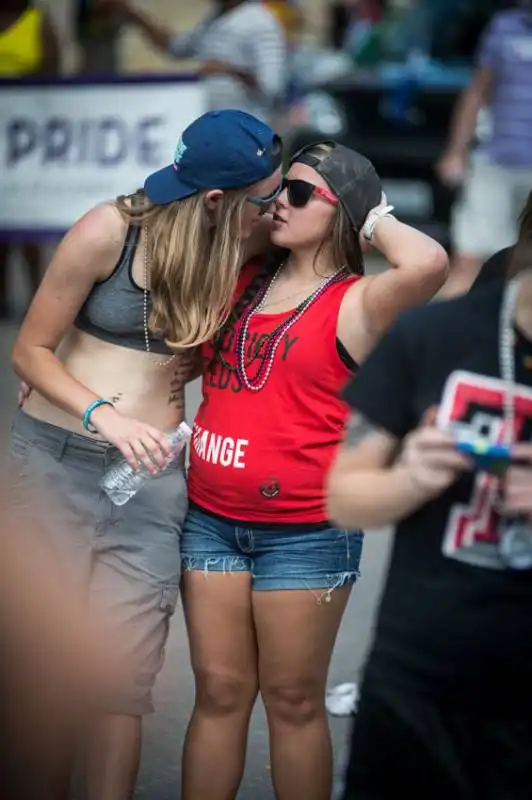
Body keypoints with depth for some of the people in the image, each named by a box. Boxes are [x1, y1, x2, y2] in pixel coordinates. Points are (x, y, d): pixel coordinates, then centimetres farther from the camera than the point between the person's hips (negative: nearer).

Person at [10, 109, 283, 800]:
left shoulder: (243, 254, 3)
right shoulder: (111, 231, -9)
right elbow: (30, 351, -4)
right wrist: (104, 416, -18)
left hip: (151, 478, 3)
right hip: (55, 456, -2)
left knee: (124, 677, -3)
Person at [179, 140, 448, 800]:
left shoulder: (355, 304, -9)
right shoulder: (247, 280, 10)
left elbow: (428, 265, -31)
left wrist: (373, 219, -11)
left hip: (305, 534, -5)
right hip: (211, 521, 5)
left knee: (293, 700, 6)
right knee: (219, 691, 11)